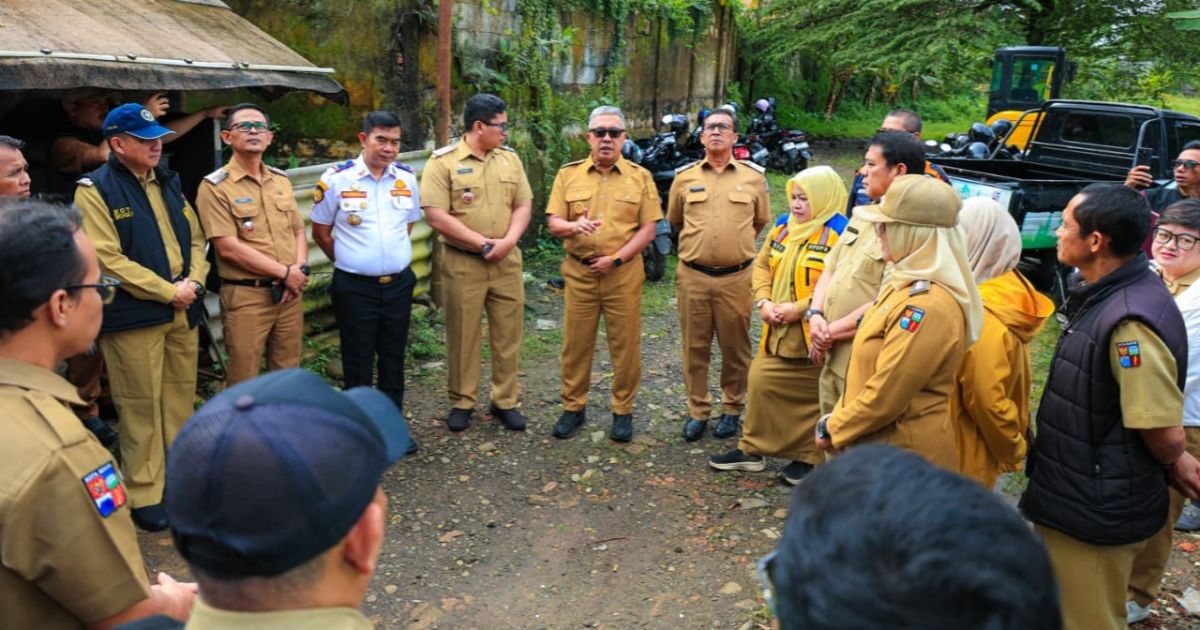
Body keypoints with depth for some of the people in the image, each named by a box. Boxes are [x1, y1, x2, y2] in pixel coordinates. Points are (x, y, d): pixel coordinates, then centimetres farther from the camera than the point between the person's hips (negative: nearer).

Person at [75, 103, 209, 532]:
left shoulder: (168, 182, 14)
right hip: (134, 315, -6)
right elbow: (108, 259, -16)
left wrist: (194, 281, -4)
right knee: (141, 407, 0)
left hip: (183, 311, 7)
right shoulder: (95, 190, -8)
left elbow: (195, 237, 15)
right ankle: (144, 494, 12)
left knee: (181, 399, 14)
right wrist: (168, 291, -15)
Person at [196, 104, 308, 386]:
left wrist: (299, 269, -6)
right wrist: (285, 272, -14)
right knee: (244, 382, 4)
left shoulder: (281, 180, 12)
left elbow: (298, 231, 14)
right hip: (245, 296, -5)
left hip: (290, 292, 6)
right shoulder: (214, 186, -8)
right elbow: (229, 248, -15)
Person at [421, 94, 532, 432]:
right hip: (462, 264, -4)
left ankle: (505, 401, 22)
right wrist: (483, 244, -14)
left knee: (508, 333, 8)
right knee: (463, 335, 6)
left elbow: (523, 205, 9)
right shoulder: (443, 162, -7)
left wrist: (508, 241, -10)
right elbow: (436, 216, -14)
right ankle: (462, 402, 21)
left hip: (506, 261, 4)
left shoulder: (510, 158, 9)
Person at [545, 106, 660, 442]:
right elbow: (554, 223, 2)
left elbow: (648, 229, -1)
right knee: (576, 343, 7)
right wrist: (575, 226, -20)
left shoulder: (640, 177, 3)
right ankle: (573, 407, 23)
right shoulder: (569, 174, 6)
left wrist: (616, 258, -12)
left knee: (625, 345, 5)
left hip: (623, 273, -1)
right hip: (579, 272, 1)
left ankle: (623, 411, 19)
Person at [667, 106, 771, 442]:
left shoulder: (753, 176, 2)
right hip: (692, 275, 1)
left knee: (735, 348, 9)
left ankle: (732, 409, 25)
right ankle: (697, 411, 21)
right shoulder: (684, 176, 4)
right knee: (695, 348, 8)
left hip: (736, 276, -1)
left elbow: (761, 221, 15)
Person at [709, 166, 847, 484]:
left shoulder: (839, 234, -15)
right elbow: (762, 265, 14)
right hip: (777, 333, 7)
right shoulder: (783, 228, 10)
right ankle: (752, 449, 25)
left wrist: (799, 308, -22)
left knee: (815, 398, 7)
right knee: (762, 383, 10)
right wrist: (764, 301, -4)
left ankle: (810, 458, 24)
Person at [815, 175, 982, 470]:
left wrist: (833, 429, -10)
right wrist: (838, 418, 6)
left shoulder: (928, 307, -25)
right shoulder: (906, 283, 6)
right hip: (879, 446, 9)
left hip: (904, 459, -9)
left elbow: (885, 398, -23)